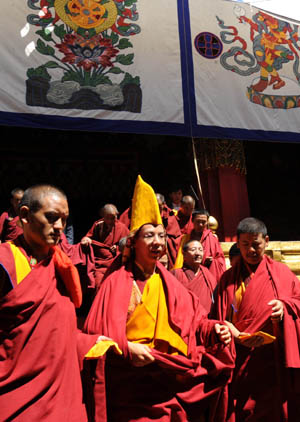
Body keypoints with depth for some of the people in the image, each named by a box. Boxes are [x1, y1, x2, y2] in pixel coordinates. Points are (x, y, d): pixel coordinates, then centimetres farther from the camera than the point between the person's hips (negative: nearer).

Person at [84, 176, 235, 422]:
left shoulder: (168, 283, 8)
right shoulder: (117, 281, -7)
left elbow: (193, 320, 7)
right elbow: (98, 331, -10)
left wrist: (214, 330, -11)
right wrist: (127, 348, -24)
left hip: (173, 378, 5)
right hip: (132, 382, -4)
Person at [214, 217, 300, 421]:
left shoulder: (281, 272, 7)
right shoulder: (229, 278, 6)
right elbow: (222, 316, 1)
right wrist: (234, 333, -17)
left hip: (275, 359, 0)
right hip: (242, 360, 0)